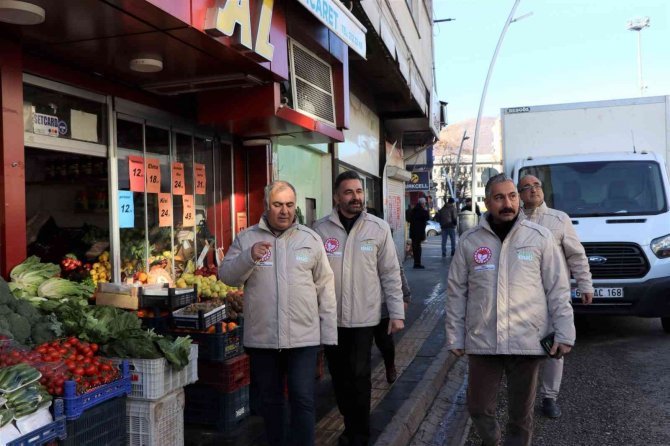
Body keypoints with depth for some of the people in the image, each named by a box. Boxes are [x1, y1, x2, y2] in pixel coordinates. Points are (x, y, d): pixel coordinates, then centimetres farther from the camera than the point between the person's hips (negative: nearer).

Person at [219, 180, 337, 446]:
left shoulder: (310, 239, 3)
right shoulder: (246, 238, 3)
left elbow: (325, 288, 4)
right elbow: (226, 276, -1)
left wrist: (329, 333, 1)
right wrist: (249, 257, -20)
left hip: (304, 337, -1)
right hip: (261, 338, 1)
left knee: (303, 399, 1)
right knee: (269, 400, 16)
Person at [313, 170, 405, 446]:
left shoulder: (378, 228, -4)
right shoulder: (320, 229, -2)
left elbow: (390, 274, -1)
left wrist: (396, 313, -2)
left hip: (364, 317, -2)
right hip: (330, 318, 2)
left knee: (359, 375, 2)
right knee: (339, 374, 14)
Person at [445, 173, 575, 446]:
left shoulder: (540, 237, -1)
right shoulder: (469, 240, 1)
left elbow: (558, 289, 1)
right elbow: (457, 292, 4)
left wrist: (564, 333, -3)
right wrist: (455, 337, 3)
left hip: (528, 341, -1)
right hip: (482, 342, 1)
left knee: (521, 415, 13)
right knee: (478, 409, 12)